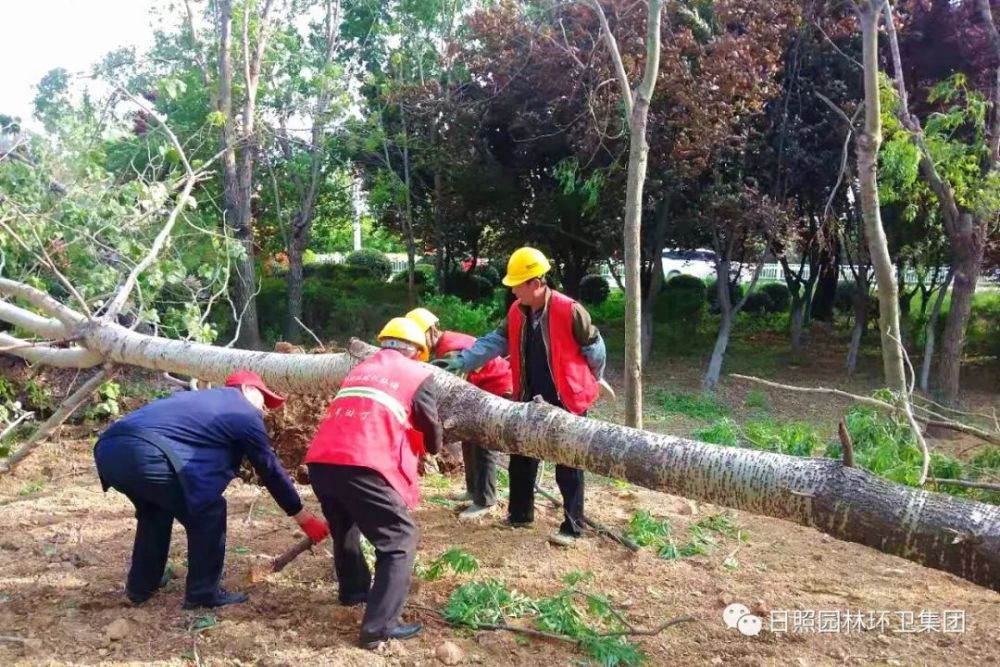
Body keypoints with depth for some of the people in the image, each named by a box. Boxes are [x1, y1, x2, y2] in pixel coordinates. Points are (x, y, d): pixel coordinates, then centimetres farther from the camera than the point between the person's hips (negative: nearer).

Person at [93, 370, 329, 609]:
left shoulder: (199, 398, 36)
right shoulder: (244, 413, 14)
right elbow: (271, 470, 16)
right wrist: (304, 519, 23)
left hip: (108, 448, 9)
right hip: (145, 453, -9)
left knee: (156, 507, 33)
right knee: (209, 513, 9)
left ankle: (141, 585, 39)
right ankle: (203, 593, 15)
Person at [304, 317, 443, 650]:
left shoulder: (360, 369, 29)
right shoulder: (419, 375, 12)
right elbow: (432, 431, 18)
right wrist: (431, 448, 41)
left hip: (320, 461, 7)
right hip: (362, 466, -7)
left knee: (345, 526, 31)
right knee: (399, 540, 4)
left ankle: (353, 590, 47)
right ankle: (379, 626, -3)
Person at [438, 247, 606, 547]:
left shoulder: (569, 311, -20)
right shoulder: (517, 312, 2)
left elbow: (594, 348, -10)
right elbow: (495, 341, 0)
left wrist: (591, 384, 4)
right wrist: (462, 361, -12)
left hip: (565, 400, -7)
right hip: (531, 400, 7)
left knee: (567, 467, 1)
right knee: (521, 458, 15)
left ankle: (573, 526, 11)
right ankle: (520, 514, 32)